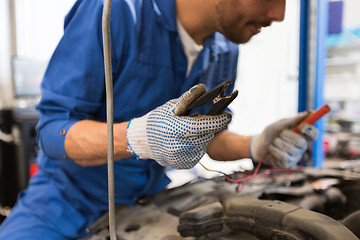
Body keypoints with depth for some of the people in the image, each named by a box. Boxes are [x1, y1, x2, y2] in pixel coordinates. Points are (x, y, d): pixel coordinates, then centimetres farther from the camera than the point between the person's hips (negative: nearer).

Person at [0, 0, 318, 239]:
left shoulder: (224, 50, -2)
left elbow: (208, 137, 7)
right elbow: (52, 129, -22)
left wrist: (255, 146, -12)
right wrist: (139, 136, -41)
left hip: (152, 198, 5)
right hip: (69, 200, -3)